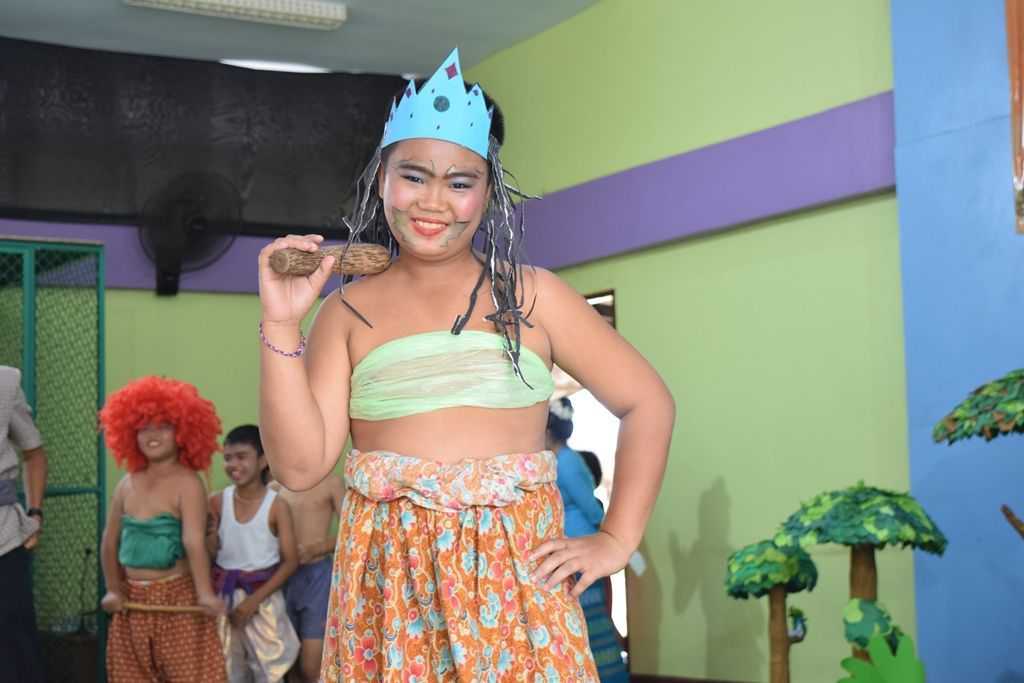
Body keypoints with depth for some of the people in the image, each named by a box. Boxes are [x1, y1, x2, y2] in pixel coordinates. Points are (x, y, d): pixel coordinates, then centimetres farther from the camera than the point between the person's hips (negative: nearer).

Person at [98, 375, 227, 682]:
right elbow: (110, 542, 14)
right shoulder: (127, 484, 9)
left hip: (176, 597, -6)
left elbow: (194, 541, -22)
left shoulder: (187, 483, -10)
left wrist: (205, 594, -32)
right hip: (134, 600, 6)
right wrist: (113, 589, 9)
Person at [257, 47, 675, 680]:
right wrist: (281, 325, -9)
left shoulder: (532, 295, 3)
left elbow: (648, 402, 5)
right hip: (388, 585, 1)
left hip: (515, 580, 0)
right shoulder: (347, 311, 5)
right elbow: (300, 465, -3)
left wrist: (616, 541, -1)